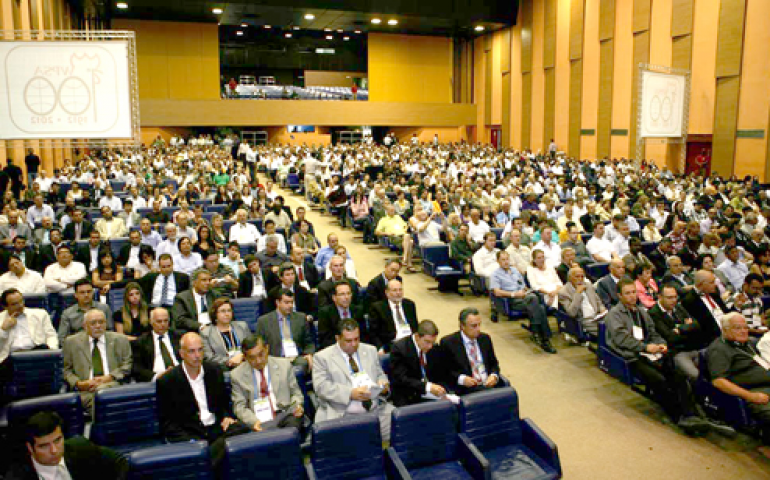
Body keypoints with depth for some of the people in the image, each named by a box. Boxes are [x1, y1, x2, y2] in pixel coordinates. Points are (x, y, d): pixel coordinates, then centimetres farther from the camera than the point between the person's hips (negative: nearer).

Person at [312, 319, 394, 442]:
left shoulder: (371, 351, 17)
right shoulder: (323, 357, 2)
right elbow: (322, 387, -8)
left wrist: (383, 384, -2)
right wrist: (351, 393, -20)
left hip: (376, 411, 5)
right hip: (342, 415, -4)